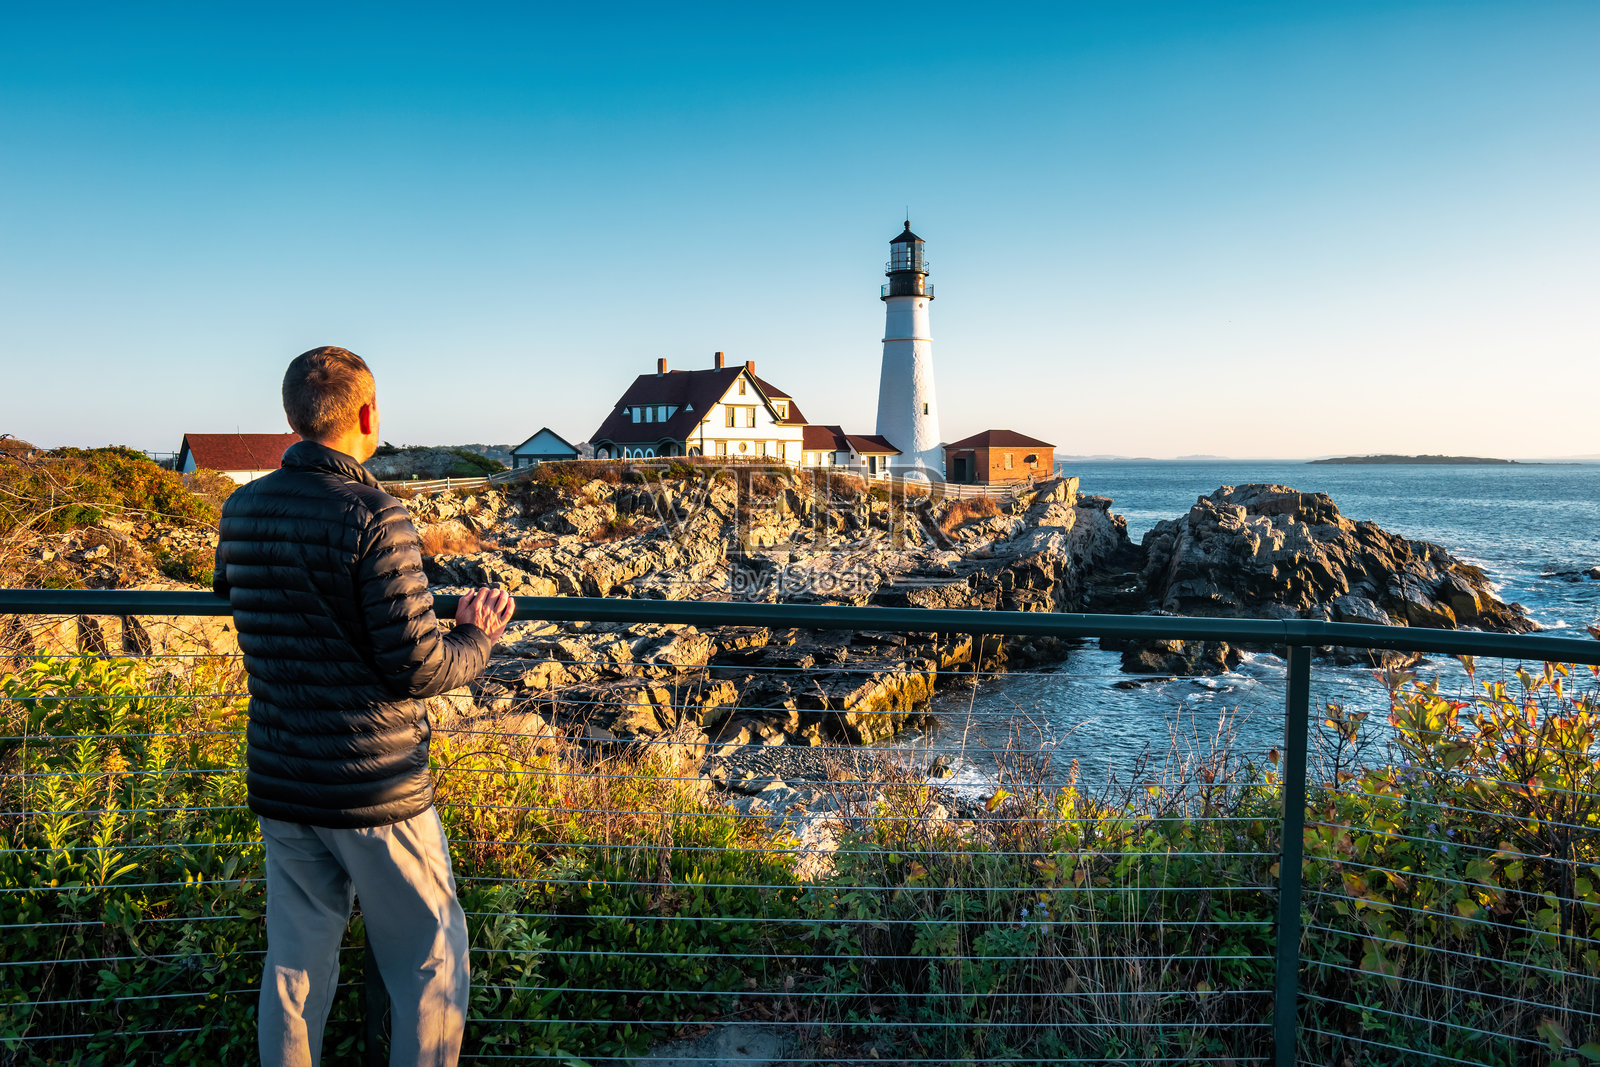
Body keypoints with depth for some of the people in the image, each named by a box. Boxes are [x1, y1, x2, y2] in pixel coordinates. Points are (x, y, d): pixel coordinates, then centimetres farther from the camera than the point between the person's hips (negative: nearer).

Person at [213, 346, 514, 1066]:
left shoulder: (242, 511, 3)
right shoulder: (373, 517, -18)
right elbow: (416, 668, -18)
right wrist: (480, 639, -1)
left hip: (277, 784, 7)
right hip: (375, 789, -6)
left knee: (295, 959, 18)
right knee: (430, 964, 10)